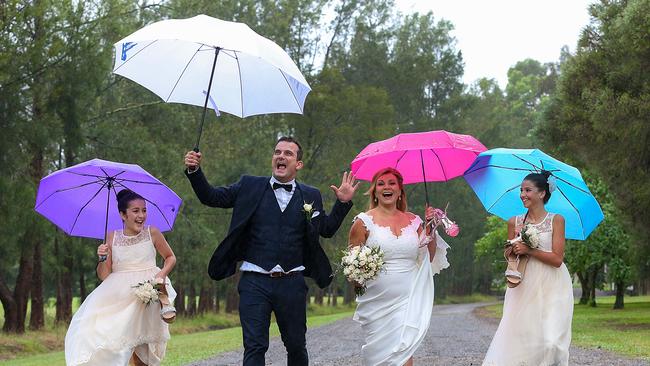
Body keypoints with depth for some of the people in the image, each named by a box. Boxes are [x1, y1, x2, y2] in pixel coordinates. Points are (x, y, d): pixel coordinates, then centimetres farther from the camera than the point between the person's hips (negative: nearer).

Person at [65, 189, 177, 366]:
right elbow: (104, 276, 8)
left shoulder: (152, 233, 4)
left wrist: (162, 273, -2)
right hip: (118, 295, 2)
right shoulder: (112, 237, 7)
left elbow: (170, 257, 18)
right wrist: (102, 259, -12)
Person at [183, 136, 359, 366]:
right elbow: (211, 197, 6)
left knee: (296, 346, 13)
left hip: (292, 284, 2)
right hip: (255, 283, -1)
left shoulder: (310, 196, 8)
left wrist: (343, 203, 3)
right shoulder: (250, 187, 5)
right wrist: (194, 172, -8)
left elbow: (327, 229, 15)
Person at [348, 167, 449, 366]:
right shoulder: (364, 222, 1)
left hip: (407, 301, 2)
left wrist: (430, 228, 2)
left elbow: (429, 258, 13)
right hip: (377, 302, -1)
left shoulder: (412, 221, 9)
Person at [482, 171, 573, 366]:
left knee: (550, 341, -14)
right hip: (524, 288, 3)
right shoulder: (514, 222, 9)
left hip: (551, 289, -3)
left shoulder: (556, 220, -1)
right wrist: (514, 247, -8)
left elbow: (557, 259, -8)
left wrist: (528, 250, -13)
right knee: (517, 338, -6)